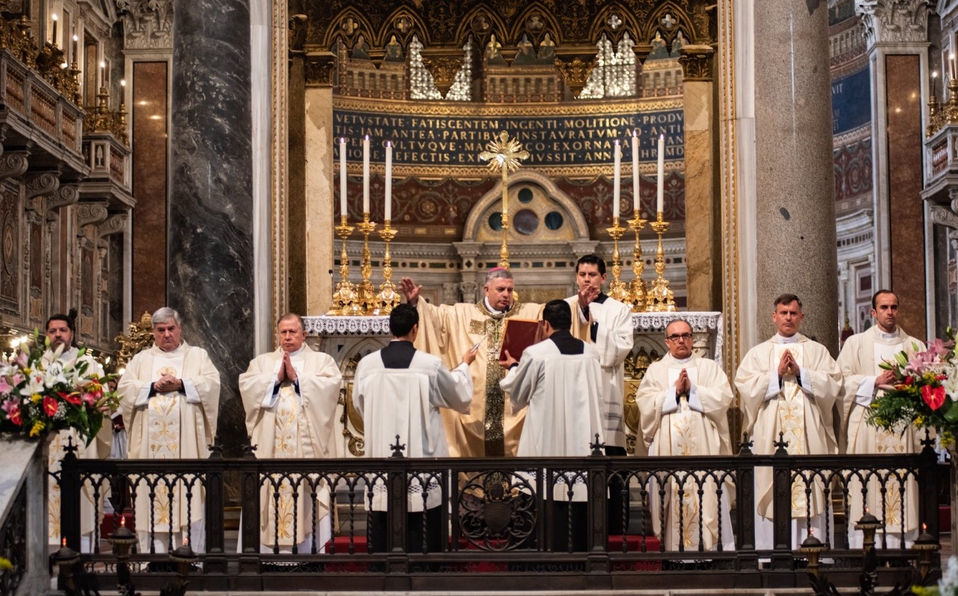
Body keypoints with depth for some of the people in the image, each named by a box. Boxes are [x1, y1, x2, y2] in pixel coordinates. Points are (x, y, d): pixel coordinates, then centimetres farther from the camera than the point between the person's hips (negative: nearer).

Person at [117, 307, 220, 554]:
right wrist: (153, 386, -8)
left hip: (186, 440, -2)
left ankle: (192, 553, -7)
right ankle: (153, 554, -2)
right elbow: (124, 388, 6)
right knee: (151, 496, -3)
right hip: (150, 442, 2)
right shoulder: (141, 360, 19)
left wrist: (181, 384, -11)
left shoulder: (198, 356, 15)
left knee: (189, 496, -7)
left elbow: (212, 383, 0)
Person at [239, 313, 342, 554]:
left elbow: (330, 384, -7)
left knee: (308, 502, -6)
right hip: (270, 445, 2)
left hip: (307, 445, -2)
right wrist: (276, 377, -7)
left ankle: (309, 554, -3)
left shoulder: (322, 360, 11)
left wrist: (297, 377, -9)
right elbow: (246, 385, 2)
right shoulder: (262, 361, 18)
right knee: (271, 494, -3)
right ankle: (269, 551, -1)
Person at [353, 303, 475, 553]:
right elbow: (461, 396, 8)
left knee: (383, 527, 7)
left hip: (381, 455, 2)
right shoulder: (431, 365, -9)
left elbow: (359, 404, 13)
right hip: (421, 454, -2)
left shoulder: (367, 364, -4)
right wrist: (464, 365, 26)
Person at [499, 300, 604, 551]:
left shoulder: (535, 354, -10)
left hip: (549, 442, -4)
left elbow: (517, 396, 3)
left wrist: (513, 368, 20)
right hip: (583, 441, 4)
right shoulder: (591, 352, 2)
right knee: (582, 504, 8)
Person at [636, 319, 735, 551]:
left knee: (706, 499, -8)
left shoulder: (710, 367, 15)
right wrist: (675, 391, -8)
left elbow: (724, 397, 0)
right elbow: (645, 402, 0)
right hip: (668, 447, 0)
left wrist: (692, 389, -7)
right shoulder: (655, 369, 15)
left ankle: (710, 548, -7)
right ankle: (671, 548, -3)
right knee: (671, 497, -6)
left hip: (702, 446, 0)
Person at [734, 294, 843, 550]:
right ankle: (772, 552, -5)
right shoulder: (758, 353, 14)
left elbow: (833, 384, 1)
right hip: (771, 437, 0)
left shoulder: (817, 351, 15)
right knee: (773, 487, -6)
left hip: (809, 434, 0)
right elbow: (745, 386, 0)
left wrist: (800, 373, -8)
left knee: (810, 488, -6)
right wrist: (777, 374, -8)